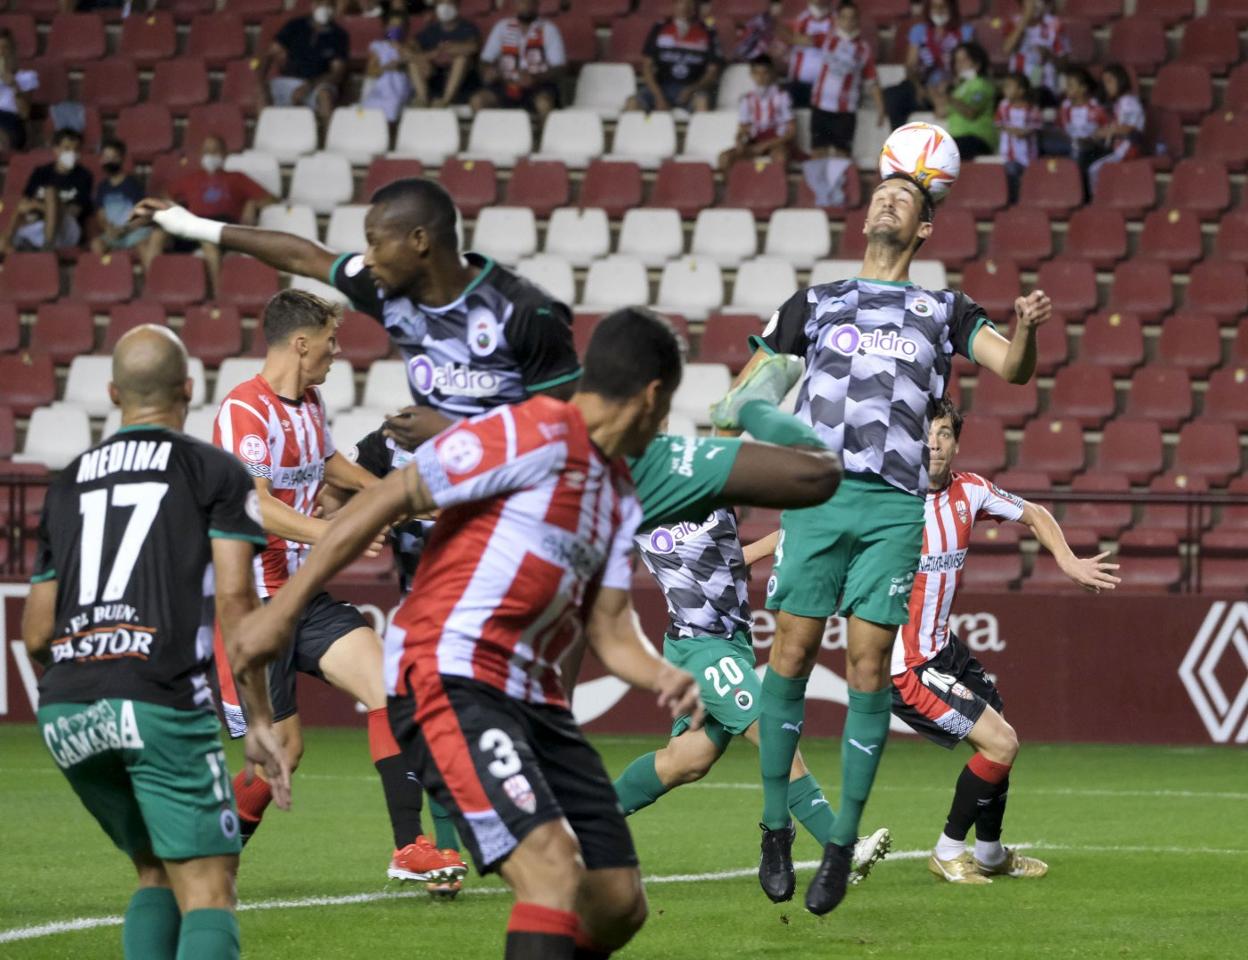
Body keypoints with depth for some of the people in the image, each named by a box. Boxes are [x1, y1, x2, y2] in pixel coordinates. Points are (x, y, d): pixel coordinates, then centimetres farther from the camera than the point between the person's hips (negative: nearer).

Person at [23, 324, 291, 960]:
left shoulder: (67, 484, 21)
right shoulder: (214, 472, 8)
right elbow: (235, 604, -2)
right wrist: (260, 722, 4)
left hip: (64, 715, 5)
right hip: (160, 701, -5)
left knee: (156, 876, 20)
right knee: (208, 890, -6)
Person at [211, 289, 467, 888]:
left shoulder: (309, 405, 11)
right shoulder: (244, 410, -17)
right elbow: (256, 506, -28)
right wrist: (335, 536, -39)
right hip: (253, 601, -8)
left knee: (389, 688, -11)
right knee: (281, 749, -5)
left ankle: (409, 850, -11)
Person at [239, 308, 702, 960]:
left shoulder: (620, 497, 19)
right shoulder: (536, 435, -10)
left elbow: (608, 628, 17)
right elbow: (384, 501, -11)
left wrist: (662, 676, -6)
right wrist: (284, 608, -14)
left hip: (532, 699, 9)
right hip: (450, 683, -9)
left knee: (618, 905, 6)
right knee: (555, 871, -24)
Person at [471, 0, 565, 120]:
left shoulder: (548, 29, 1)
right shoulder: (503, 27, 10)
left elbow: (558, 70, -5)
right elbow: (486, 60, 10)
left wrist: (535, 78, -25)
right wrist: (488, 72, -15)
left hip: (538, 88, -3)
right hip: (506, 87, 3)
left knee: (544, 103, -37)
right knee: (478, 100, -25)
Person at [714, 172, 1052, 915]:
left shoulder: (944, 311, 16)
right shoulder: (816, 304, 18)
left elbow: (1013, 368, 3)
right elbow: (745, 390, 25)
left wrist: (1027, 331, -18)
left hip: (894, 505, -1)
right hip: (817, 494, 1)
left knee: (868, 666, -6)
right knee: (793, 652, -5)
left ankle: (843, 846, 0)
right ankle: (777, 829, 5)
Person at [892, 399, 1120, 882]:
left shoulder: (968, 491, -1)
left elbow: (1033, 514, 15)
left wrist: (1067, 561, 3)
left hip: (943, 647, 8)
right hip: (904, 663, -8)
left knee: (1000, 740, 20)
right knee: (1000, 742, -12)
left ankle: (991, 852, 42)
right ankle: (948, 851, 5)